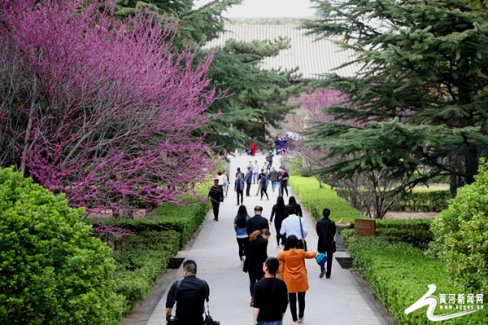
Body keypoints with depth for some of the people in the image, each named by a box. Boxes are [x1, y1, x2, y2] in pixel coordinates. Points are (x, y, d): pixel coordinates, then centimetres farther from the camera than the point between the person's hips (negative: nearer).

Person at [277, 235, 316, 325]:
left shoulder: (284, 254, -10)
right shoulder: (301, 252, -6)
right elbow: (310, 255, 11)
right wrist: (315, 252, 32)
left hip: (290, 282, -1)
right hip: (301, 280, 1)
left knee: (292, 301, 4)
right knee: (301, 299, 16)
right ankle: (301, 317, 29)